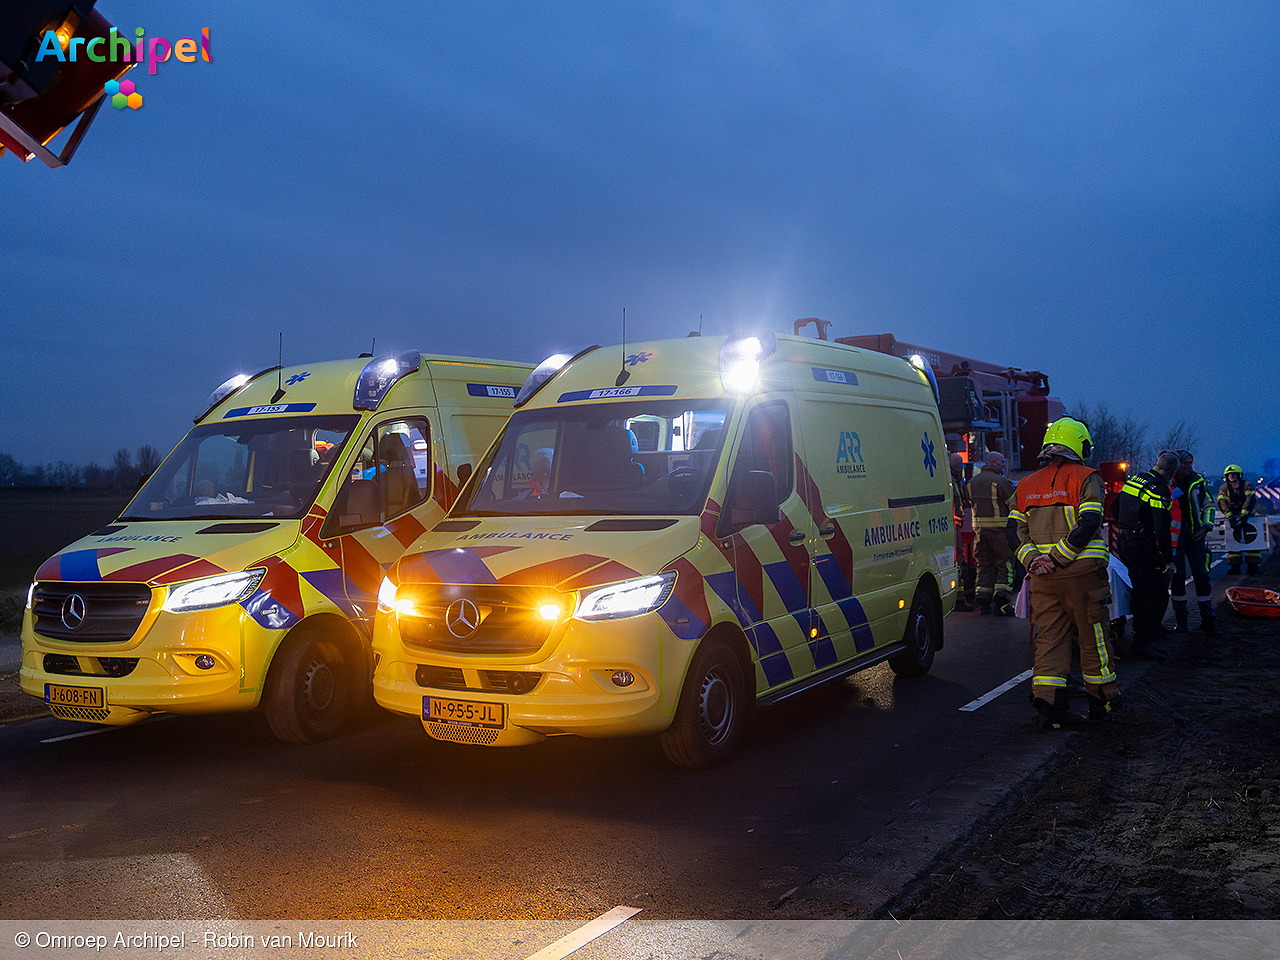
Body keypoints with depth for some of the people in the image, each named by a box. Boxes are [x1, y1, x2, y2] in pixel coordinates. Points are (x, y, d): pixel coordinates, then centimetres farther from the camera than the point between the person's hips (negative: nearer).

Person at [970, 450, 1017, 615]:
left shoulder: (972, 483, 11)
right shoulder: (999, 481, -11)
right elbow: (1013, 503, -8)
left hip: (979, 528, 6)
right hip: (998, 527, -6)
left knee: (984, 564, 12)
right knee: (1005, 563, -1)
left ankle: (983, 601, 10)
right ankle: (1001, 599, -10)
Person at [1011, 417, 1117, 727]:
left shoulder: (1027, 485, 13)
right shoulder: (1086, 478, -4)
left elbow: (1016, 530, 6)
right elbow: (1088, 524, -16)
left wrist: (1033, 559, -5)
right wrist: (1057, 558, -16)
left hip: (1043, 576, 4)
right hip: (1083, 573, -4)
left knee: (1049, 638, 7)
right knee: (1093, 637, 9)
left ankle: (1047, 702, -3)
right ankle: (1101, 700, 21)